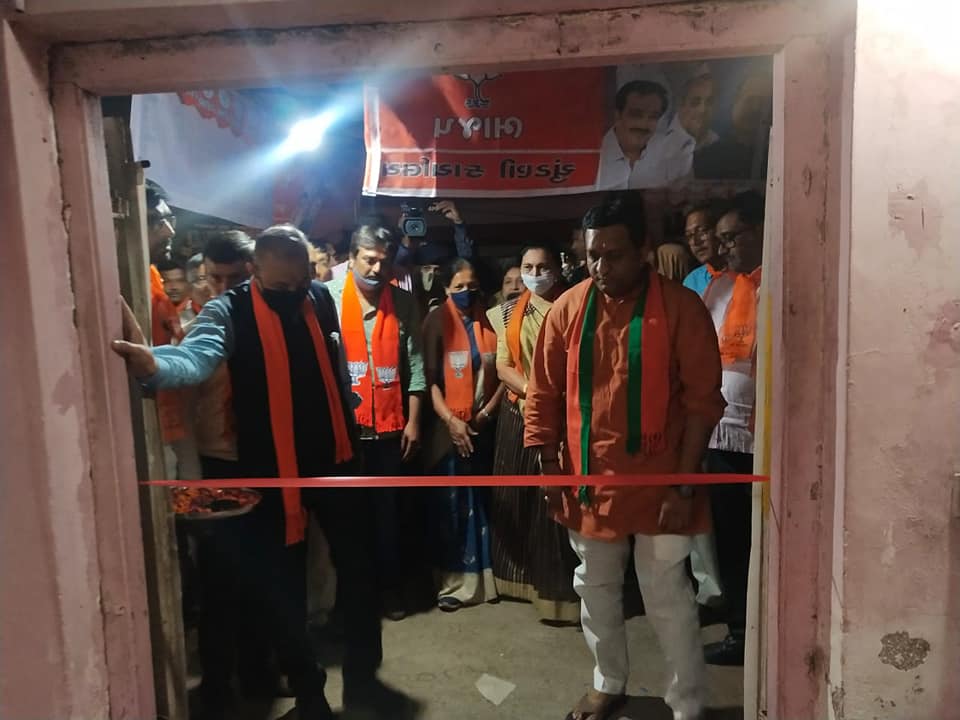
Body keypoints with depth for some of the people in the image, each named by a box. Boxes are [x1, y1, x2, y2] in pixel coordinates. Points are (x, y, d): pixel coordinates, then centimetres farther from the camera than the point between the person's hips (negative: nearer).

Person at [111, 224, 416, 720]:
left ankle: (361, 678, 32)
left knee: (358, 565, 11)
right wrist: (158, 365, -55)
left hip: (333, 457, 4)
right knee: (282, 583, 7)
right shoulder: (229, 311, -12)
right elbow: (199, 355, -33)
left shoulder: (321, 298, 1)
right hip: (272, 466, -3)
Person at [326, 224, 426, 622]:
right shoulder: (327, 298, -4)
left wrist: (413, 421, 0)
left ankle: (391, 587, 26)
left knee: (388, 509, 11)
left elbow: (415, 365, 3)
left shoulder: (404, 303, 2)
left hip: (390, 426, 1)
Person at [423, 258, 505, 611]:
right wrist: (449, 419, -13)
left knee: (484, 501, 8)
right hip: (450, 425, -2)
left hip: (485, 425, 2)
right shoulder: (437, 321, -1)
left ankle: (484, 575, 20)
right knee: (451, 503, 1)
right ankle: (455, 580, 10)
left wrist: (488, 411, -4)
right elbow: (429, 376, -6)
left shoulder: (491, 320, 5)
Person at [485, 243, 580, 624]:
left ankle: (559, 587, 9)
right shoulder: (509, 312, 8)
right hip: (519, 413, 4)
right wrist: (533, 391, -13)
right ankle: (525, 576, 25)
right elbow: (503, 367, 3)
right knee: (516, 496, 10)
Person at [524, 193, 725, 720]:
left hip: (658, 479, -3)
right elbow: (544, 394, 3)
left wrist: (684, 486, -12)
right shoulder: (568, 308, -2)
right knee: (595, 590, 19)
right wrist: (550, 469, 1)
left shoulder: (682, 308, -11)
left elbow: (702, 402, -10)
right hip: (588, 477, 4)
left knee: (667, 597, 7)